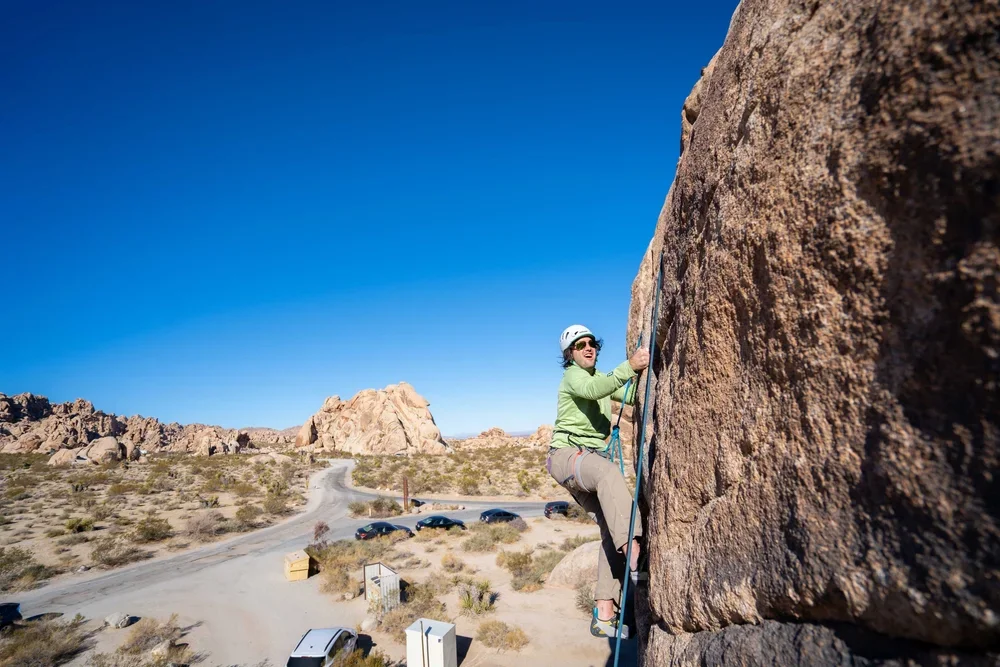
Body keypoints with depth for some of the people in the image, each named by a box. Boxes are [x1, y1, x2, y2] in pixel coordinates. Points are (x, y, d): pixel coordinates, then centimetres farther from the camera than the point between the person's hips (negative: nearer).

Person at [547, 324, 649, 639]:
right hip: (566, 454, -8)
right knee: (609, 471, -40)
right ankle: (636, 559, -46)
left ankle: (604, 616, -3)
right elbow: (593, 390, -31)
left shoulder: (601, 377, 18)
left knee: (613, 530, -7)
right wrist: (628, 367, -43)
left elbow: (635, 396, 12)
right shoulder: (573, 376, -7)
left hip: (591, 461, 8)